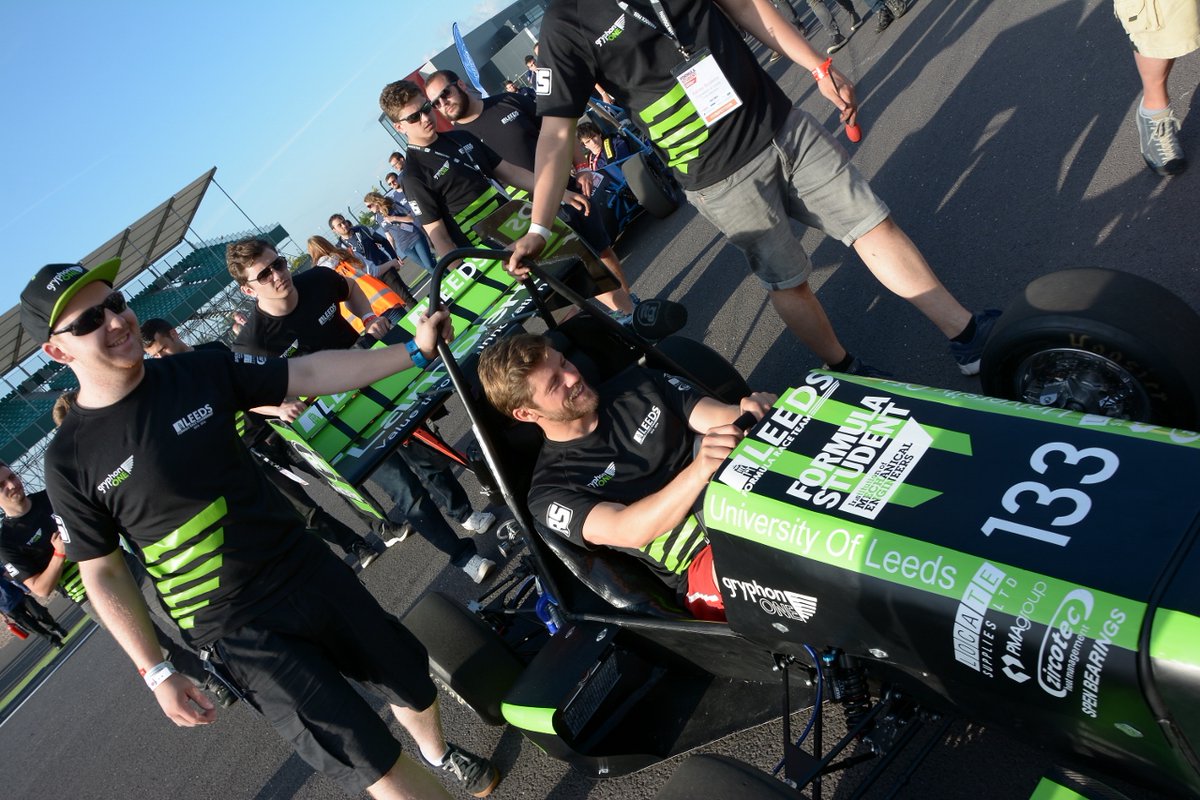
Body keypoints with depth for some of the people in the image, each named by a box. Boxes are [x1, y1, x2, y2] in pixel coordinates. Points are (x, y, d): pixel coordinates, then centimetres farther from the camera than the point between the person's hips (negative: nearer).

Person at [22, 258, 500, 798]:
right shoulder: (70, 460, -10)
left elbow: (309, 375, -2)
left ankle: (441, 754, 48)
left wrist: (416, 349, -7)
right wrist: (156, 673, -4)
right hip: (238, 630, -3)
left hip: (312, 570, 4)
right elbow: (102, 574, -3)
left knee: (413, 684, 18)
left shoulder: (199, 372, -5)